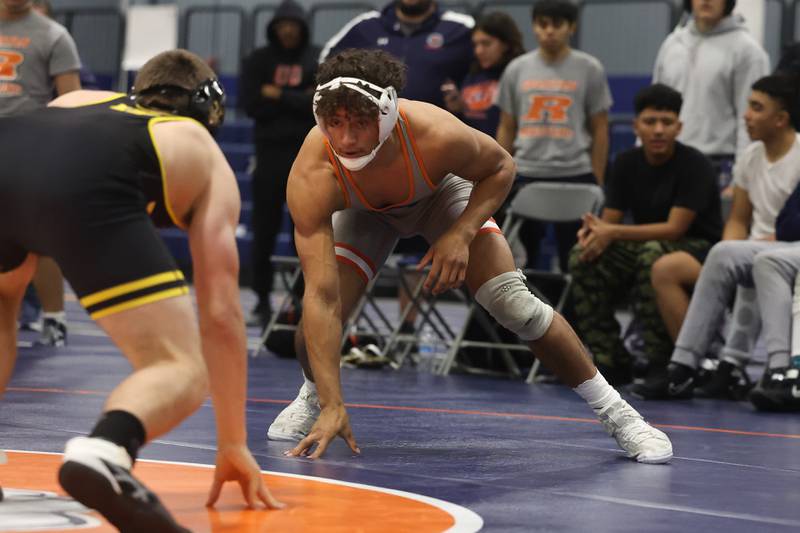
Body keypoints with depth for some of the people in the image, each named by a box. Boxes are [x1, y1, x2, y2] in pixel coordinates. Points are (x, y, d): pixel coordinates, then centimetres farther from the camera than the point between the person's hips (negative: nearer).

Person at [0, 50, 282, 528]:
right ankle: (105, 452, -32)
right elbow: (221, 312, 29)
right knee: (182, 371, 2)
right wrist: (233, 443, 34)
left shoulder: (78, 100, 44)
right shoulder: (206, 156, 34)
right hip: (89, 185, -4)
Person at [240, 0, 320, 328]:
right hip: (269, 153, 1)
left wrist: (278, 96, -10)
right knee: (264, 232, 2)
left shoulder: (319, 60, 4)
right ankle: (262, 302, 11)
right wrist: (298, 100, -9)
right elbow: (251, 105, -5)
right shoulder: (258, 61, 7)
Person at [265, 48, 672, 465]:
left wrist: (460, 235, -32)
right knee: (317, 322, -15)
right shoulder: (311, 177, -41)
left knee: (513, 302, -15)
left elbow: (501, 167, -16)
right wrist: (333, 407, -47)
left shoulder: (437, 135, -41)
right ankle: (313, 397, 23)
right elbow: (321, 297, -43)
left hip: (439, 193, 0)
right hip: (363, 212, 1)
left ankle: (613, 410, 1)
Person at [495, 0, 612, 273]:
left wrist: (597, 183, -2)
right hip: (525, 176, 2)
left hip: (575, 176, -2)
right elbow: (506, 129, 12)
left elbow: (600, 130, 3)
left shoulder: (589, 69, 1)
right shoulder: (517, 70, 8)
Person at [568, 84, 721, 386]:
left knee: (653, 254, -38)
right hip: (643, 245, 6)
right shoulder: (627, 164, 2)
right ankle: (607, 360, -16)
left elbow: (675, 228, -22)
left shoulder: (694, 165, -15)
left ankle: (663, 365, -28)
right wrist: (593, 231, -25)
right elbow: (610, 220, 2)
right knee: (584, 256, -19)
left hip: (699, 249, -6)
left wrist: (612, 233, -28)